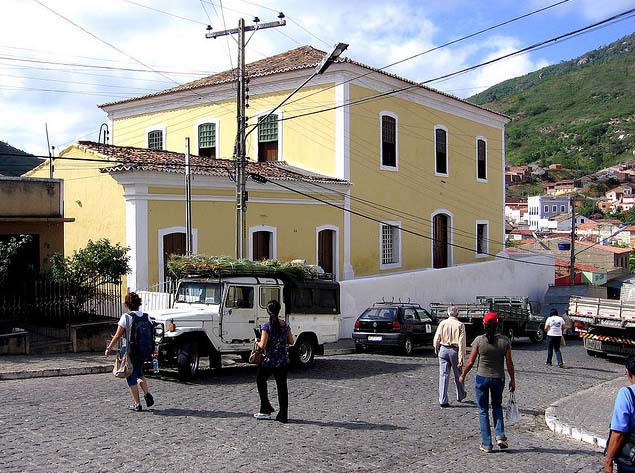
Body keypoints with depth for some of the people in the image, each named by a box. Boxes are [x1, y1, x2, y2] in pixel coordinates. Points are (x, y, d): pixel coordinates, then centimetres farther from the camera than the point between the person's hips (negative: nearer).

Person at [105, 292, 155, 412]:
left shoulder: (126, 317, -13)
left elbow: (117, 336, -11)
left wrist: (109, 348, 1)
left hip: (129, 350, -5)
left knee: (131, 377, 6)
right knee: (139, 373, 25)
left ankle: (137, 404, 7)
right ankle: (147, 394, 5)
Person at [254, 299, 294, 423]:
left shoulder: (267, 326, -15)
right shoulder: (285, 325, 0)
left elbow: (262, 345, -18)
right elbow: (291, 341, 8)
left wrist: (257, 341, 1)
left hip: (269, 361, -4)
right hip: (283, 362, 4)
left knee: (260, 381, 19)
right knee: (282, 386, 9)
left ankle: (266, 409, 16)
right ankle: (283, 415, 9)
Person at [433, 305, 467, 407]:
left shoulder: (442, 323, -2)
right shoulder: (460, 325, -6)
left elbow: (436, 339, 1)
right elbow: (462, 343, -10)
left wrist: (436, 349, 20)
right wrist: (461, 358, -10)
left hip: (444, 349, 1)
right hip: (455, 350, -1)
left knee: (443, 375, 2)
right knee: (458, 374, 17)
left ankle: (443, 401, -1)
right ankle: (460, 395, 36)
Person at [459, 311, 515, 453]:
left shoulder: (479, 340, -11)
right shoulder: (505, 341, -7)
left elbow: (470, 362, -6)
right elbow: (509, 363, -3)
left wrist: (463, 375, 10)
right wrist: (512, 380, 10)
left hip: (482, 378, -2)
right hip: (498, 378, 2)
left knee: (483, 411, 10)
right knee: (497, 406, 25)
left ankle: (486, 444, 11)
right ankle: (500, 436, 9)